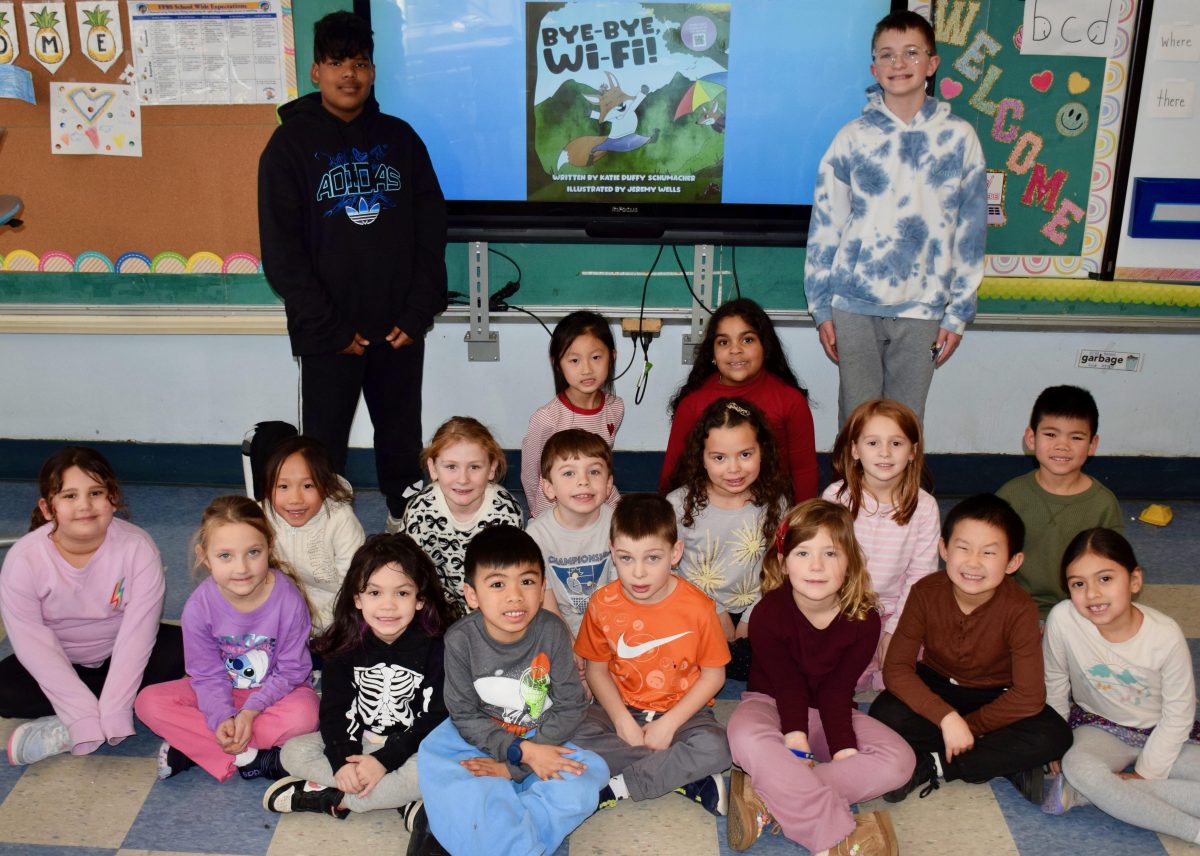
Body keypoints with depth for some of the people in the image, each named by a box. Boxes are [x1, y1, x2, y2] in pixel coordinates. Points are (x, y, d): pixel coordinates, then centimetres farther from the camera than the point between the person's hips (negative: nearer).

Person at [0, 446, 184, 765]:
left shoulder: (138, 548, -24)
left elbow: (136, 634, -26)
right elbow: (35, 646, -22)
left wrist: (111, 715, -33)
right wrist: (89, 717, -30)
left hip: (120, 656, 0)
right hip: (59, 665, 0)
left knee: (183, 649, -27)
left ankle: (64, 731, -23)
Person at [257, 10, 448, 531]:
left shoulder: (400, 138, 7)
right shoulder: (290, 145, -1)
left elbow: (432, 230, 5)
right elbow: (281, 251, -6)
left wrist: (418, 313, -6)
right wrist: (331, 329, -12)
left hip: (399, 330, 3)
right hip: (328, 335, -2)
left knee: (403, 443, 13)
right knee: (324, 448, 5)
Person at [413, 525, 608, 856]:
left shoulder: (551, 632, -16)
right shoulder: (461, 640, -16)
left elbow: (570, 707, -12)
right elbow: (464, 715, -11)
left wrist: (513, 766, -18)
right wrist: (522, 751, -23)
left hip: (542, 742, 1)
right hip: (480, 740, -1)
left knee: (589, 774, -26)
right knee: (434, 752, -30)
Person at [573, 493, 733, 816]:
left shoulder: (697, 607, -14)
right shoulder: (603, 605, -9)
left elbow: (713, 675, -7)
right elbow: (597, 670, 0)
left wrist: (669, 724, -16)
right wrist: (623, 722, -14)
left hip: (680, 711, -1)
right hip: (621, 708, 2)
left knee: (715, 749, -32)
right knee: (572, 740, -28)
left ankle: (618, 787, -18)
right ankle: (683, 777, -20)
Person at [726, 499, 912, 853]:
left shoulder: (864, 619, -15)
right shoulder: (769, 613, -22)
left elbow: (837, 692, -16)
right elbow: (789, 688, -20)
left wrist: (845, 751, -27)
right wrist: (797, 747, -32)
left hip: (829, 713, 3)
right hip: (771, 703, -3)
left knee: (898, 761, -23)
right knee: (747, 737, -40)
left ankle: (768, 799, -30)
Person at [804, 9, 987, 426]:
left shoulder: (959, 138, 2)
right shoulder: (853, 137, 1)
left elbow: (970, 233, 4)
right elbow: (824, 226, 4)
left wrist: (959, 313, 2)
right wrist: (820, 307, 2)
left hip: (923, 309, 0)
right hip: (855, 306, 0)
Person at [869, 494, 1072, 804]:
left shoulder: (1019, 609, -25)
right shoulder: (926, 593, -22)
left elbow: (1030, 696, -23)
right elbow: (896, 668, -23)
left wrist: (967, 726, -20)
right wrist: (947, 718, -33)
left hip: (995, 697, 0)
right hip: (936, 687, 1)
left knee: (1055, 736, -28)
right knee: (885, 714, -30)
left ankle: (929, 766, -20)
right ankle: (1008, 763, -18)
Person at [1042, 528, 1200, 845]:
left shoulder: (1166, 635, -24)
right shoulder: (1063, 620, -26)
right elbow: (1054, 686, -6)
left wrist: (1147, 773, -11)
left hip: (1161, 735, 1)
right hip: (1100, 729, -1)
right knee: (1078, 766, -34)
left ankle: (1090, 792, -21)